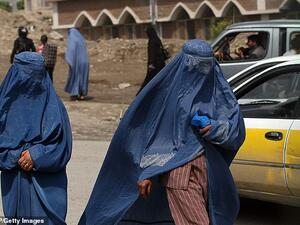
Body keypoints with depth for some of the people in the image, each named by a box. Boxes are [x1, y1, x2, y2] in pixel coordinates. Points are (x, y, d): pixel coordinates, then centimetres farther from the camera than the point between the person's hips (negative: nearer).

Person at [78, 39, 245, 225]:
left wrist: (216, 128, -16)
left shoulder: (217, 88, 7)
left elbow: (237, 129, 5)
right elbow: (154, 132, 0)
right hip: (179, 170, -4)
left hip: (210, 169, 4)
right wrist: (147, 172, -6)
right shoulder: (169, 88, -1)